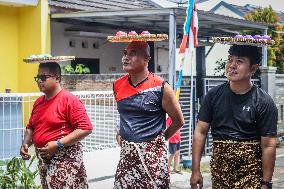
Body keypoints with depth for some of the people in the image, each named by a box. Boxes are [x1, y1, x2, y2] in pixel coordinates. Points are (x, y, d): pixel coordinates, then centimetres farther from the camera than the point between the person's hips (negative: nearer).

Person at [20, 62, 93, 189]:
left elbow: (86, 128, -19)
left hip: (65, 159, -7)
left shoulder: (69, 100, -12)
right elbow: (31, 127, 24)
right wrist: (25, 143, 3)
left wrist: (58, 144, -21)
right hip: (43, 160, 7)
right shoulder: (38, 102, 12)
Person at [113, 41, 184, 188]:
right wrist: (122, 136, 14)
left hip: (152, 154, -4)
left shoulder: (161, 88, -9)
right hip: (126, 154, 4)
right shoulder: (118, 85, 5)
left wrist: (159, 139, 7)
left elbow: (178, 121, 1)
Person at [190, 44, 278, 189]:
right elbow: (200, 132, 2)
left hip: (251, 171, -3)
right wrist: (196, 170, -4)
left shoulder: (264, 102, -8)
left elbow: (268, 146, -8)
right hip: (219, 167, 3)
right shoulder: (214, 95, 1)